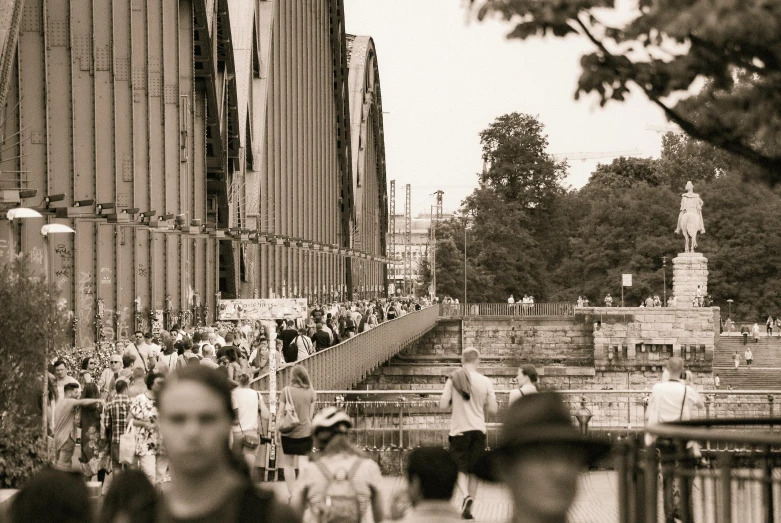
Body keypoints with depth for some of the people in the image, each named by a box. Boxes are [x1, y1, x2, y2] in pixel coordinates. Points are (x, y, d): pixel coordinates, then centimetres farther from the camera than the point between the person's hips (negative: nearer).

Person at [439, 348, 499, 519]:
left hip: (459, 430, -1)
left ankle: (466, 496, -22)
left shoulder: (453, 379, -5)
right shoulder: (485, 382, -2)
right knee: (473, 472, 11)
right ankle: (468, 509, 14)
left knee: (460, 469, 5)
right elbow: (493, 409, 1)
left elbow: (443, 405, -7)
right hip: (478, 430, 1)